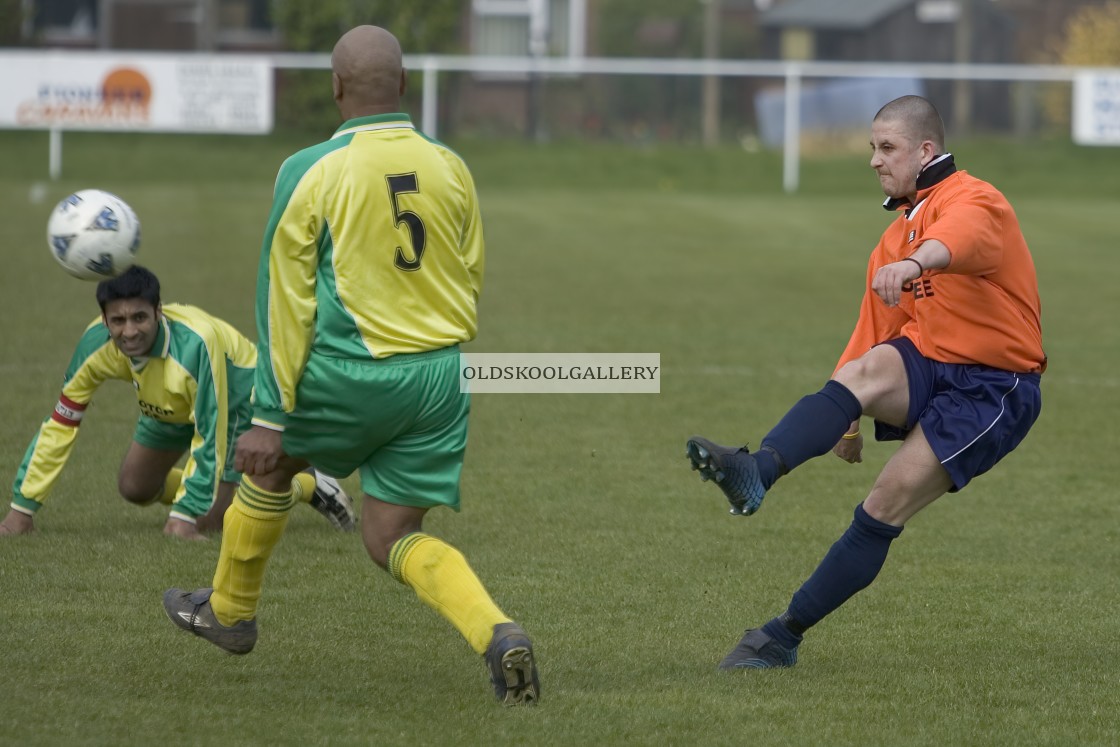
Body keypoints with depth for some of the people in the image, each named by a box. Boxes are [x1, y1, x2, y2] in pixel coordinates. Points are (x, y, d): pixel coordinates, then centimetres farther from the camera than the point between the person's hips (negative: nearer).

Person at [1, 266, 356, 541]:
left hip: (235, 401, -6)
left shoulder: (194, 345, -45)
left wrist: (184, 516, -39)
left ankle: (306, 486, 9)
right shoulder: (96, 343, -30)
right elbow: (60, 423, -21)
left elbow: (210, 435, -37)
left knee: (207, 520, -12)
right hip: (171, 406, 6)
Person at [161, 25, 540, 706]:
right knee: (393, 537, 10)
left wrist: (270, 415, -6)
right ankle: (498, 635, -15)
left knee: (270, 466, 25)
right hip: (440, 374, 4)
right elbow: (472, 285, 12)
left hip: (349, 371, -4)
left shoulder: (310, 173, -9)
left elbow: (287, 302, -8)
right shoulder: (450, 169, 3)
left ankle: (230, 611, 43)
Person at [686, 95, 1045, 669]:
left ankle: (785, 635, -11)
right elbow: (874, 334, 20)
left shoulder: (973, 201, -9)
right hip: (926, 364, 6)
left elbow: (961, 234, -35)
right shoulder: (895, 238, 18)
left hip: (993, 388, -6)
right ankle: (755, 474, -50)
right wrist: (848, 420, 9)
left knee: (886, 507, -15)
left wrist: (913, 263, -58)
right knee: (865, 371, -28)